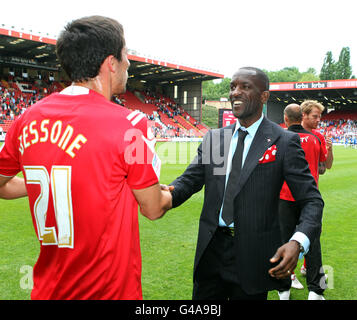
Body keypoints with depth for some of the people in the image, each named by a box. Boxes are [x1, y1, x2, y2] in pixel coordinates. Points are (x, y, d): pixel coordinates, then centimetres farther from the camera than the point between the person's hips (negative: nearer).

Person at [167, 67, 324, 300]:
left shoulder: (284, 141, -7)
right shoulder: (214, 138, 6)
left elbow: (312, 200, -8)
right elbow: (190, 179, 1)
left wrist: (298, 242, -26)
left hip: (254, 255, -3)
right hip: (211, 249, 4)